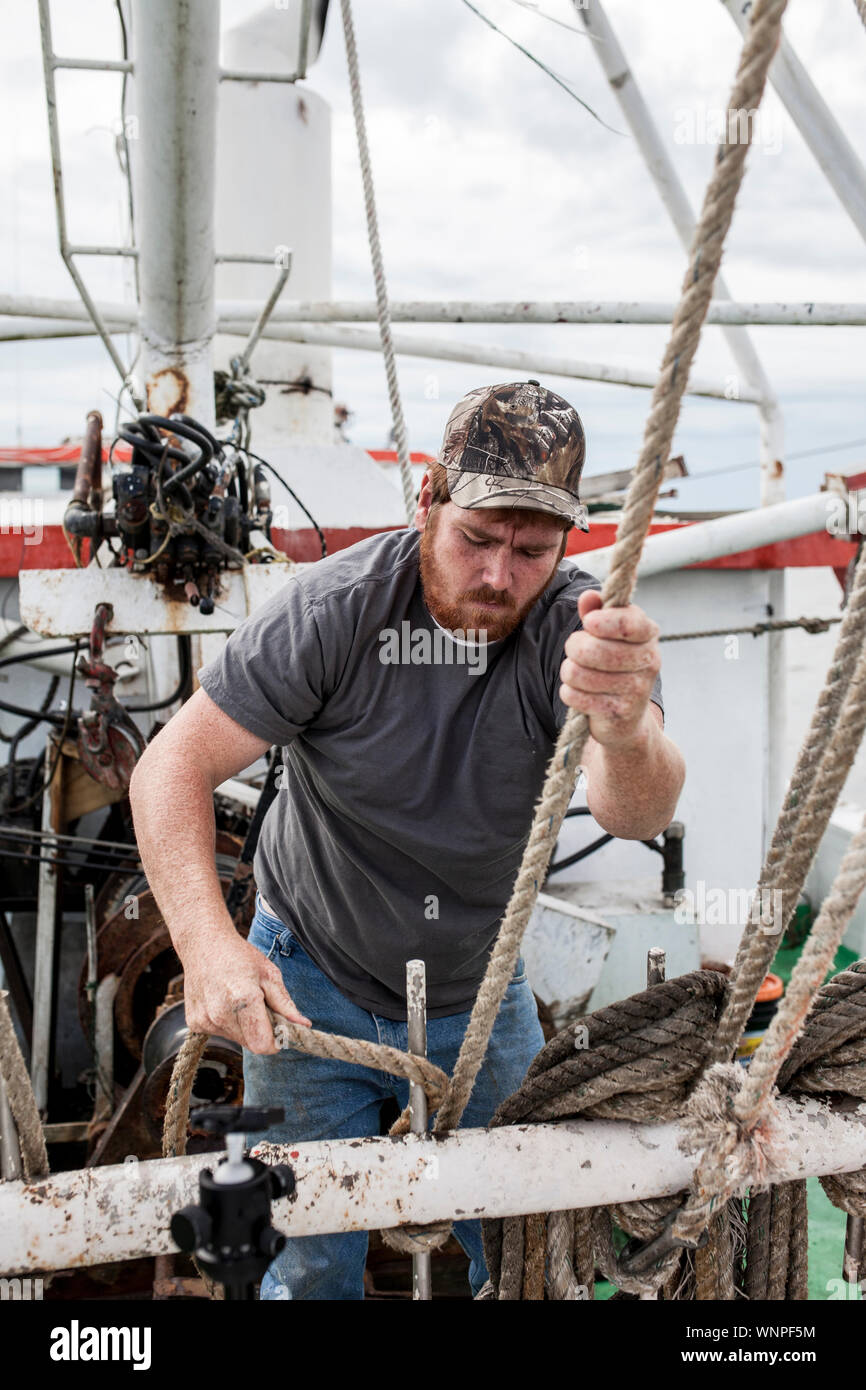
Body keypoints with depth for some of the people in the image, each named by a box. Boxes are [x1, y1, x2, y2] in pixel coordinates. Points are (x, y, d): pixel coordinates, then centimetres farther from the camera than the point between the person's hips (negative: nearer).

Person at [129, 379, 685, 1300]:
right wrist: (208, 943, -36)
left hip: (480, 999, 2)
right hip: (308, 988, -1)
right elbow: (173, 766, -20)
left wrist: (626, 731, -61)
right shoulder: (334, 608, -22)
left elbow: (634, 815, -36)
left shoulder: (582, 627, -20)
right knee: (313, 1266, 9)